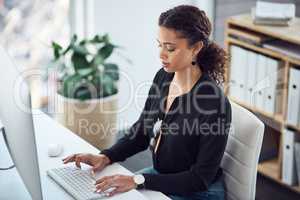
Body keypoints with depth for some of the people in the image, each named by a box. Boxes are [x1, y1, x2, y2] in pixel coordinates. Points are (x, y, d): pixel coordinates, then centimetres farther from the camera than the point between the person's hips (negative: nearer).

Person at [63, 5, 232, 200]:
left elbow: (201, 179, -23)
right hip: (160, 176, 7)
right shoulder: (163, 77, -5)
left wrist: (139, 180, -27)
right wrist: (106, 157, -8)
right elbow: (142, 130, 9)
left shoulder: (215, 102, -27)